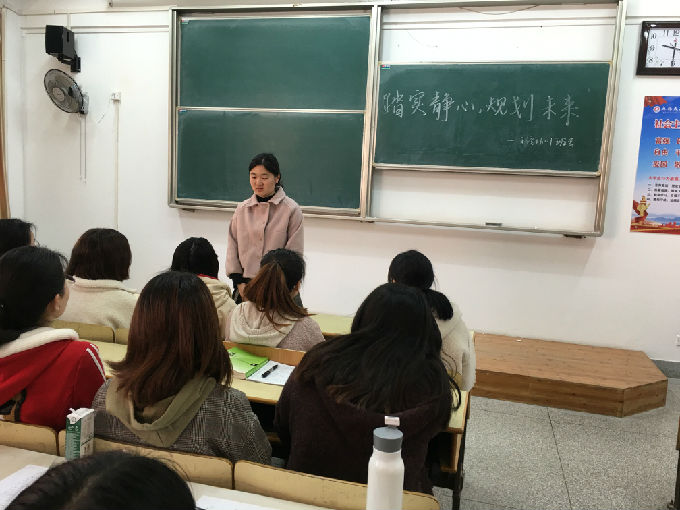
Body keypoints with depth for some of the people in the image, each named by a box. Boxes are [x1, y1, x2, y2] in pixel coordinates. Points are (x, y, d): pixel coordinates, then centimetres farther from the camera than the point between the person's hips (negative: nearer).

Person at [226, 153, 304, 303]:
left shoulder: (292, 210, -3)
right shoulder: (242, 209, 7)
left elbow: (295, 253, -3)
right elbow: (232, 247, 11)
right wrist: (239, 282, 3)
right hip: (245, 285, 3)